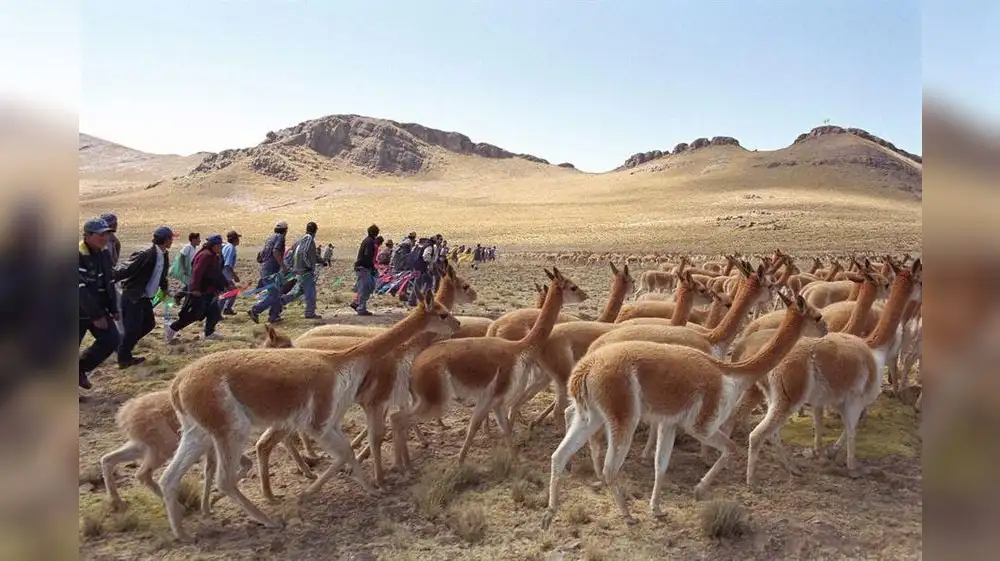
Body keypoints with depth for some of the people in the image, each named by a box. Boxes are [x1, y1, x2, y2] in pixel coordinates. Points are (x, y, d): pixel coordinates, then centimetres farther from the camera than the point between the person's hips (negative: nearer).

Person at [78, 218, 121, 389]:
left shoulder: (104, 254, 5)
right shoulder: (79, 256, -21)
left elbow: (108, 283, 12)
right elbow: (81, 290, -24)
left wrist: (113, 309, 7)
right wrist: (96, 316, -23)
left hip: (98, 309, 7)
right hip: (81, 311, -7)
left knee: (112, 340, 1)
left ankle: (81, 368, 18)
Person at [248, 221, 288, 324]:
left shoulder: (269, 238, 20)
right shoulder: (280, 237, -5)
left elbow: (259, 258, 21)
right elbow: (275, 252, -23)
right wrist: (283, 266, -22)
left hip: (264, 269, 9)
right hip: (271, 271, -9)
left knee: (277, 293, 14)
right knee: (273, 295, -7)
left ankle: (273, 316, 16)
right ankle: (255, 311, -10)